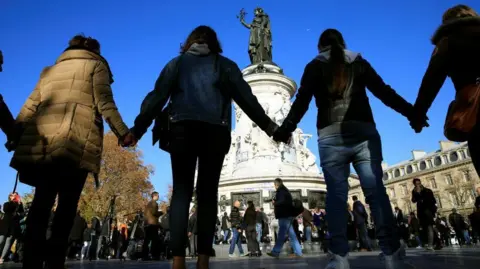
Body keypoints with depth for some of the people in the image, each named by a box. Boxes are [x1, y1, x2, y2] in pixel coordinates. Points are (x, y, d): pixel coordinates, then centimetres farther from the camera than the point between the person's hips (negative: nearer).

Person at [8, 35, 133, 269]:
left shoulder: (50, 70, 29)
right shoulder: (95, 65, 15)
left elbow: (30, 106, 22)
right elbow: (105, 103, 0)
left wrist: (16, 135, 21)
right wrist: (123, 132, -1)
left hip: (41, 141, 5)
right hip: (76, 141, -4)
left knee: (42, 201, 4)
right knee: (67, 203, -3)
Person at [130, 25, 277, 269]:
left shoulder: (177, 62, 19)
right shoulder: (224, 64, 18)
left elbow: (157, 97, 9)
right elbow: (245, 97, 9)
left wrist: (137, 129, 8)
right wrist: (269, 126, 11)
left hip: (182, 129, 0)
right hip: (215, 131, 0)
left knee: (181, 191, 0)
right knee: (207, 192, 3)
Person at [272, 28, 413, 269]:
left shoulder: (315, 66, 15)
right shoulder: (359, 62, 20)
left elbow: (302, 100, 4)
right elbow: (384, 91, 16)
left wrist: (286, 128, 3)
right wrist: (411, 113, 21)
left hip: (330, 136, -1)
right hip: (363, 132, 1)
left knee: (336, 194, -4)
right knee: (376, 191, -3)